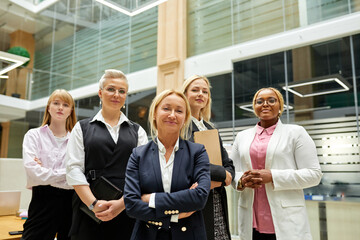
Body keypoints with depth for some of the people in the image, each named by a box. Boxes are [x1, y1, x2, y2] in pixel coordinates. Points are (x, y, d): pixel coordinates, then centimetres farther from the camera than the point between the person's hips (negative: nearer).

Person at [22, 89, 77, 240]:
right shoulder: (34, 135, 4)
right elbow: (33, 172, -10)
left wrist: (46, 171, -10)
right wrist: (66, 173, -8)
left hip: (70, 199, 2)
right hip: (43, 200, -2)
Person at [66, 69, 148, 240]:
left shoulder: (137, 131, 9)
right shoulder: (82, 128, 8)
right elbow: (74, 169, -2)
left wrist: (122, 203, -14)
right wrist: (94, 203, -14)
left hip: (127, 210, 1)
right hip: (89, 211, -1)